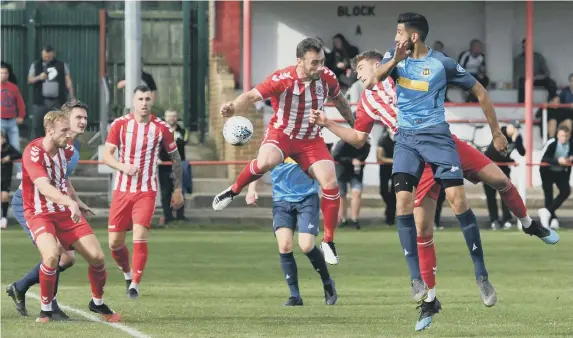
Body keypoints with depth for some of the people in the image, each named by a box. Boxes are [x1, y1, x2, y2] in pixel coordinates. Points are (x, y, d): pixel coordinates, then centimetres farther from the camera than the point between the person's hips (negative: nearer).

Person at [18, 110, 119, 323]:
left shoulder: (65, 149, 1)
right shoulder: (33, 152, -22)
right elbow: (44, 187, -36)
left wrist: (76, 202, 26)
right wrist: (70, 203, -49)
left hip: (65, 211, 6)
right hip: (39, 213, -6)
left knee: (97, 257, -4)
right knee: (52, 255, -33)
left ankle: (97, 303, 23)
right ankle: (45, 309, -12)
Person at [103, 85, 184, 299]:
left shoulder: (161, 128, -3)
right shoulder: (120, 124, -2)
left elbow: (175, 157, 9)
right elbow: (106, 155, -4)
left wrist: (178, 189, 8)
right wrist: (123, 166, -24)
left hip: (146, 191, -2)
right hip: (122, 190, 2)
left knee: (140, 237, -17)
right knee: (115, 242, 3)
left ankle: (135, 284, -8)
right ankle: (127, 275, 30)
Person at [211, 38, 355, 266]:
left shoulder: (326, 77, -8)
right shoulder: (282, 79, -22)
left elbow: (338, 100, 12)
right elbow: (252, 95, -26)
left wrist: (354, 125, 21)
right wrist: (233, 108, -47)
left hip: (310, 140, 4)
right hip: (281, 133, -4)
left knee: (330, 183, -12)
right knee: (265, 162, -37)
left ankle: (328, 242, 3)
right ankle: (233, 191, -8)